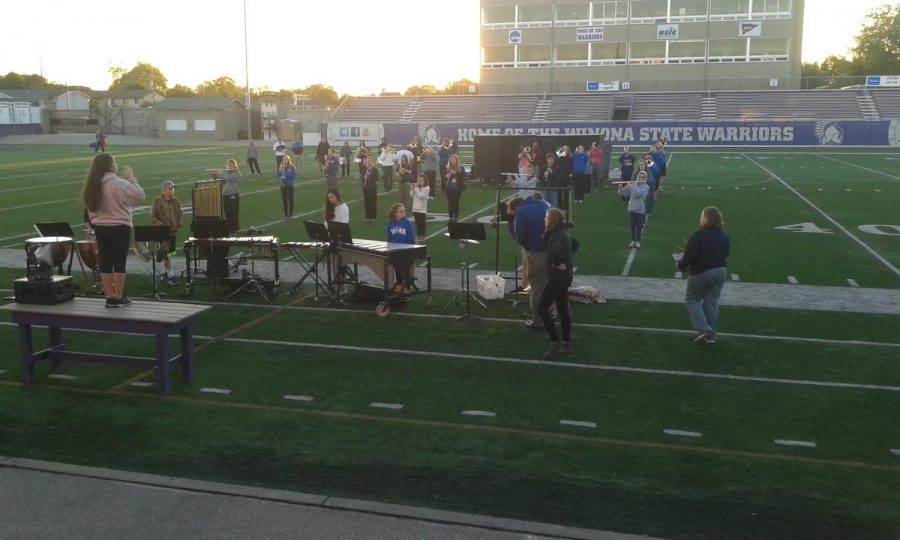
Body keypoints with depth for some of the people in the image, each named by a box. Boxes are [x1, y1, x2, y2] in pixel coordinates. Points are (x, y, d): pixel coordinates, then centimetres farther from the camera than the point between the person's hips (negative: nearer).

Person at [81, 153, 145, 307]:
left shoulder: (91, 186, 6)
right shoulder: (119, 184, -17)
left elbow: (90, 208, 11)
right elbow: (139, 196, -19)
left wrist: (95, 222, 18)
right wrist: (131, 179, -9)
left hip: (100, 228, 7)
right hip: (119, 228, -6)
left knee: (105, 262, 9)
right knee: (119, 262, 0)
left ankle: (110, 297, 13)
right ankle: (118, 298, 3)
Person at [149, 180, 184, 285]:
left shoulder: (176, 201, 6)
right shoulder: (158, 202, -7)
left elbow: (180, 213, 16)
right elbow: (153, 217, -6)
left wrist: (179, 224, 2)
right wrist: (161, 225, -16)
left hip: (173, 230, 6)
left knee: (169, 251, 14)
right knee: (166, 252, -9)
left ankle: (164, 273, 27)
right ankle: (170, 275, -7)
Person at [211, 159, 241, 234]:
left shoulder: (237, 173, -4)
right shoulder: (225, 172, 13)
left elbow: (229, 178, -21)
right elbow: (216, 178, 7)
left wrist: (220, 173, -21)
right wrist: (214, 173, -13)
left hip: (234, 195, -5)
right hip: (225, 195, 5)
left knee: (234, 213, -3)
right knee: (227, 213, 7)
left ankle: (235, 229, 4)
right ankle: (229, 228, 15)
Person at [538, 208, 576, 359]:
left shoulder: (555, 236, -20)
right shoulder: (563, 233, 9)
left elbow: (556, 252, -42)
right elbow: (575, 244, 29)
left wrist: (558, 264, -24)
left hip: (558, 276, -9)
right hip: (565, 274, 10)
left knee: (542, 309, -4)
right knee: (563, 309, 14)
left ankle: (555, 343, -5)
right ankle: (566, 344, 19)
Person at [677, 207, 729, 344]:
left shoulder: (698, 236, -17)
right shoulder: (724, 237, 4)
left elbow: (689, 257, -15)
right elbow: (725, 256, 12)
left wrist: (680, 265, 3)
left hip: (701, 273, -6)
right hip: (720, 272, 6)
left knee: (691, 298, 12)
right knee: (712, 302, 14)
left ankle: (703, 329, -2)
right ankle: (711, 335, 18)